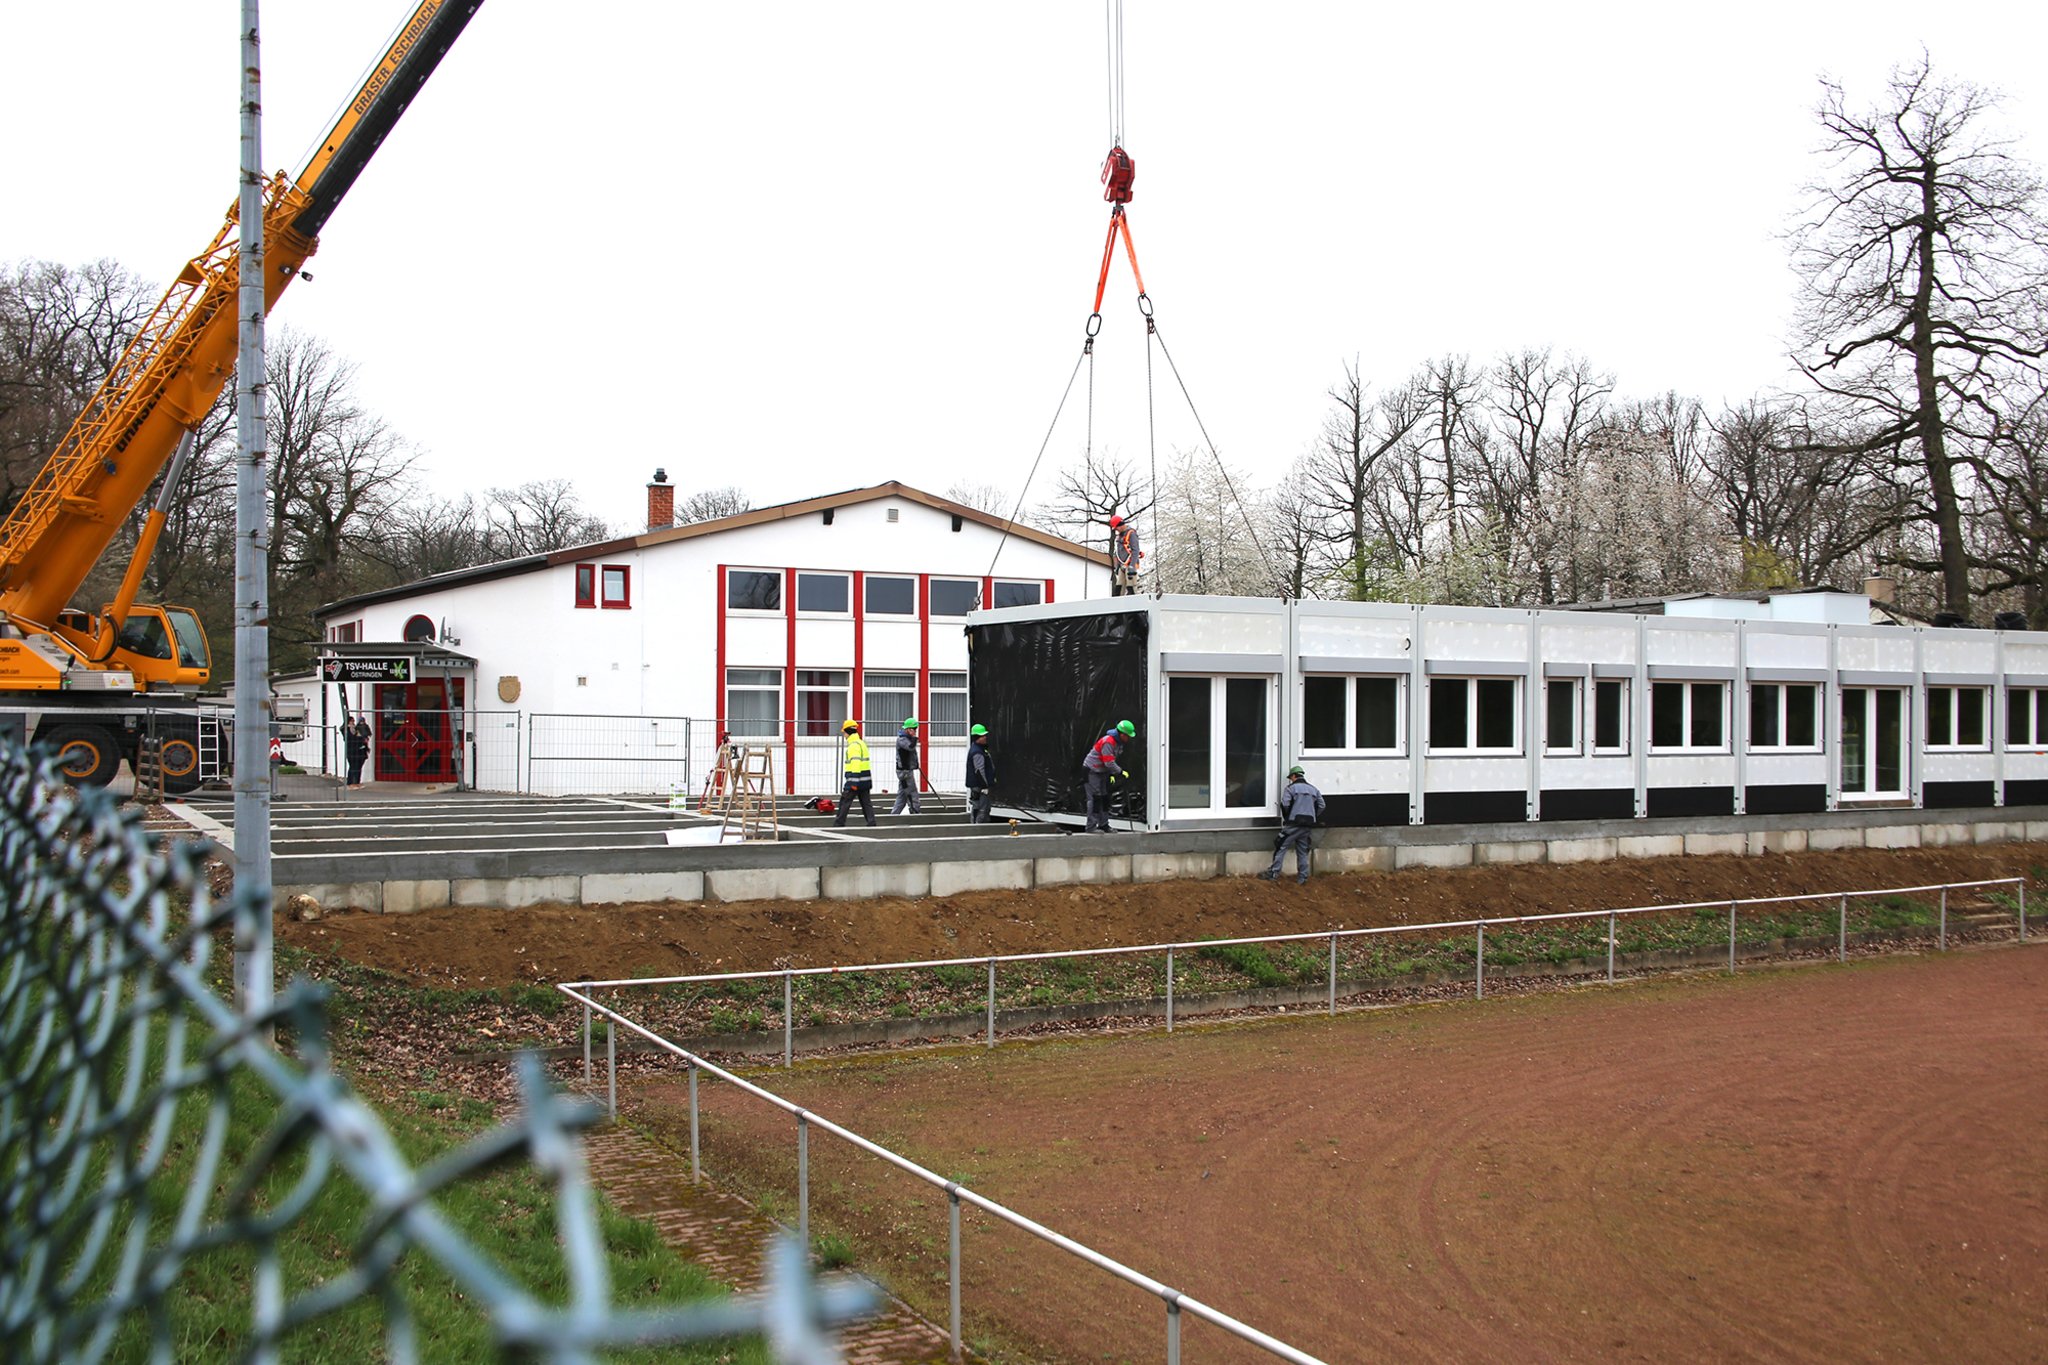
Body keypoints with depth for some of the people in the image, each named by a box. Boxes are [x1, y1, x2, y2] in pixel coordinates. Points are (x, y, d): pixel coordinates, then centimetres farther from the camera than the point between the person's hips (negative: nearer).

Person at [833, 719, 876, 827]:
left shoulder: (854, 745, -14)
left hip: (856, 778, -9)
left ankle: (839, 823, 3)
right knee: (866, 802, 8)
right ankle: (871, 821, 1)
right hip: (865, 779, 9)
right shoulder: (862, 743, 18)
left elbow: (856, 763, -21)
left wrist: (854, 782, -23)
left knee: (845, 801, 0)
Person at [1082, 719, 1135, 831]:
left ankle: (1103, 825, 16)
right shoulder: (1108, 742, -25)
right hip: (1092, 771, -10)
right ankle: (1091, 827, -8)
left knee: (1105, 798, 10)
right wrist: (1121, 772, -16)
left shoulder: (1118, 742, 7)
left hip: (1102, 772, 10)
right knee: (1095, 798, -10)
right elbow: (1109, 763, -26)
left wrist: (1111, 774, 8)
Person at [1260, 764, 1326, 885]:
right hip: (1308, 825, 5)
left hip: (1293, 824, -5)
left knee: (1281, 848, 1)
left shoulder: (1291, 788, -4)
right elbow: (1321, 806, 9)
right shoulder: (1314, 790, 14)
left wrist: (1286, 817, 5)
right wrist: (1312, 818, 15)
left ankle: (1273, 874, -1)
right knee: (1303, 852, 12)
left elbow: (1285, 805, -12)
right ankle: (1302, 878, 10)